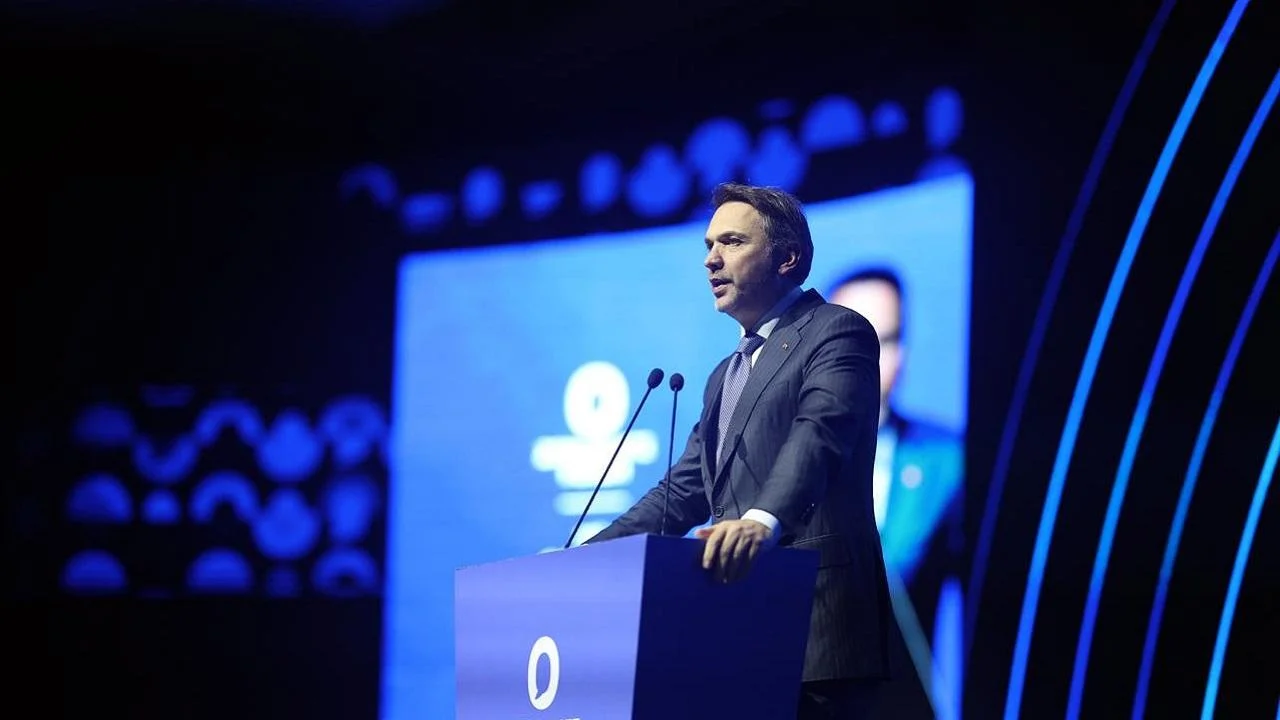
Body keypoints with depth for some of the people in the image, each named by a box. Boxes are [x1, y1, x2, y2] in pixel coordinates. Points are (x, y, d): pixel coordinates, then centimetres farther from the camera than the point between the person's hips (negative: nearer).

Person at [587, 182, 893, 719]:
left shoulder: (837, 332, -2)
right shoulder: (726, 375, 25)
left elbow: (818, 437, -21)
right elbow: (683, 492, 25)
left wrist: (762, 521, -39)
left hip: (815, 623, -8)